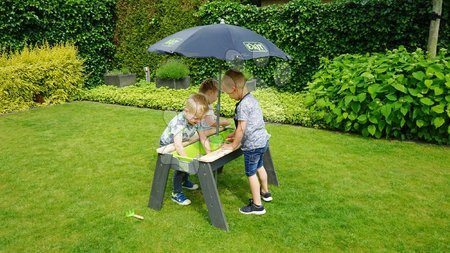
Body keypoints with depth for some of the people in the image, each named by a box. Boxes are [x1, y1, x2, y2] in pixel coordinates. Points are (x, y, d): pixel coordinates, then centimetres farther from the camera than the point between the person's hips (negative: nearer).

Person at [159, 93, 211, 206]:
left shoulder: (196, 121, -19)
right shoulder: (179, 122, -41)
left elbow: (203, 138, -12)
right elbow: (178, 145, -46)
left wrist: (209, 153, -21)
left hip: (180, 144, 7)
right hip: (167, 145, -7)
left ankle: (185, 181, 43)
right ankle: (176, 194, 0)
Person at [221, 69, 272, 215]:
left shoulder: (243, 105, -23)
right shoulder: (251, 98, 6)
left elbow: (241, 129, -21)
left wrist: (233, 146, -9)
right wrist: (234, 134, 17)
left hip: (252, 145, -9)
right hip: (262, 140, 9)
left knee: (251, 173, 5)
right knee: (259, 167, 27)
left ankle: (257, 205, 16)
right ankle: (265, 192, 47)